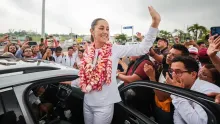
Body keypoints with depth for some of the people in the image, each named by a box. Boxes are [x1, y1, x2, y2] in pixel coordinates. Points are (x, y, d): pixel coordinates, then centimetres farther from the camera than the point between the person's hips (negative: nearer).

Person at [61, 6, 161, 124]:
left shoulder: (115, 49, -13)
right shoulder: (88, 51, -1)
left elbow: (142, 48, -21)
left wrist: (155, 22, -28)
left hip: (104, 105, -4)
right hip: (87, 102, 4)